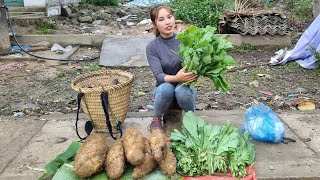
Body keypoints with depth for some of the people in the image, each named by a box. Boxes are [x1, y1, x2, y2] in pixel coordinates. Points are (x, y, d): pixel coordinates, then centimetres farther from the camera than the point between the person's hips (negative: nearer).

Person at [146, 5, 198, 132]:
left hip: (185, 87, 0)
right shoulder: (152, 47, -11)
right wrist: (176, 78, -42)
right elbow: (158, 76, -21)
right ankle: (157, 118, -6)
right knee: (166, 88, -34)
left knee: (182, 90, -34)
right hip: (165, 91, 0)